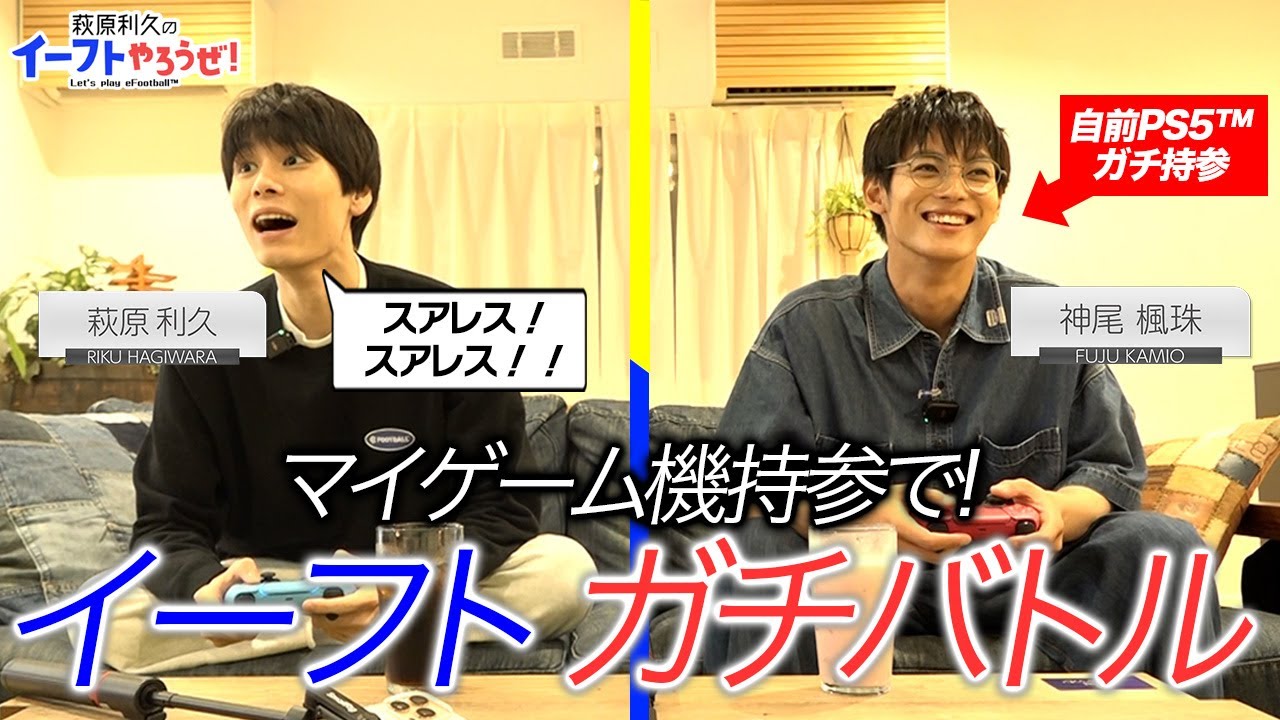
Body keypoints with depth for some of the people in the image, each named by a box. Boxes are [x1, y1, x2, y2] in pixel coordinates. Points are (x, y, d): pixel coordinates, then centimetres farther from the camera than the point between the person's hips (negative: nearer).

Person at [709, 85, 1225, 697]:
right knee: (754, 551, -32)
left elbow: (1113, 468, 6)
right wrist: (865, 517, -30)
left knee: (1164, 544, -19)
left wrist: (1061, 510, -19)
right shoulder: (807, 326, -5)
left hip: (1020, 580, 3)